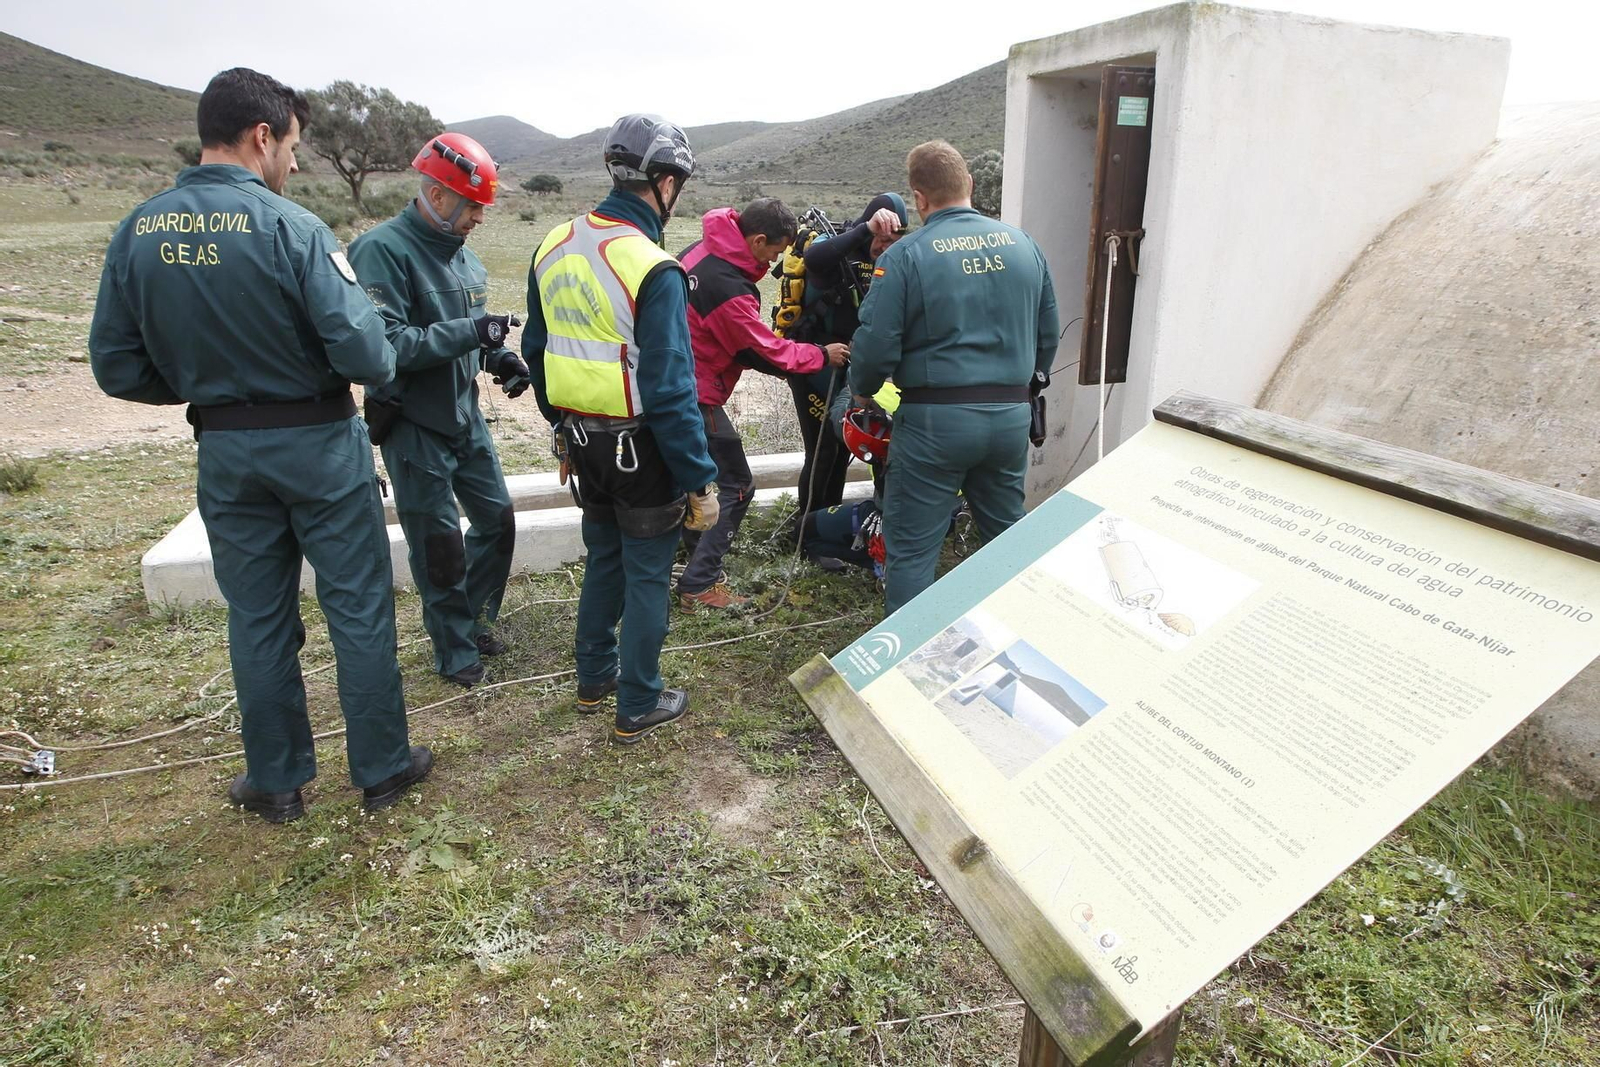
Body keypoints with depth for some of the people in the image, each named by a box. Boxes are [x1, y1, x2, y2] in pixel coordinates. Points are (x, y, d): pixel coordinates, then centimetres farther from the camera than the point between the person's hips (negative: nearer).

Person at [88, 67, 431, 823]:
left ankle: (276, 781, 29)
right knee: (358, 611, 9)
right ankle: (381, 768, 21)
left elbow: (117, 368, 1)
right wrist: (383, 365, 1)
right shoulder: (290, 227, -17)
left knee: (257, 618, 16)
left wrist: (204, 385, 15)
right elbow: (362, 352, -22)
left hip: (225, 451, 5)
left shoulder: (138, 231, -1)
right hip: (316, 443, -4)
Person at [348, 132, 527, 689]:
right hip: (414, 427, -8)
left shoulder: (463, 254, 9)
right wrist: (470, 331, -29)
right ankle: (456, 652, 21)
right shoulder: (382, 250, -17)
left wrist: (499, 356, 0)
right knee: (440, 544, 3)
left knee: (497, 518, 14)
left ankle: (475, 620, 36)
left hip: (465, 417, 8)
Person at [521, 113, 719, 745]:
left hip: (582, 442, 7)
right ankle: (638, 707, 21)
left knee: (603, 557, 23)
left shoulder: (553, 247, 3)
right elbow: (671, 390, -23)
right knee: (647, 575, 8)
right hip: (640, 449, -7)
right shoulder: (653, 270, -21)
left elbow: (536, 351, 12)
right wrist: (700, 479, -16)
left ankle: (594, 678, 37)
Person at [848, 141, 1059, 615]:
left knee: (911, 548, 6)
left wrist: (860, 391, 9)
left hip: (936, 417, -5)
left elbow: (875, 347, -11)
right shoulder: (1023, 244, 6)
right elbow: (1048, 333, 14)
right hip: (1011, 414, 6)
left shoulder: (905, 256, -10)